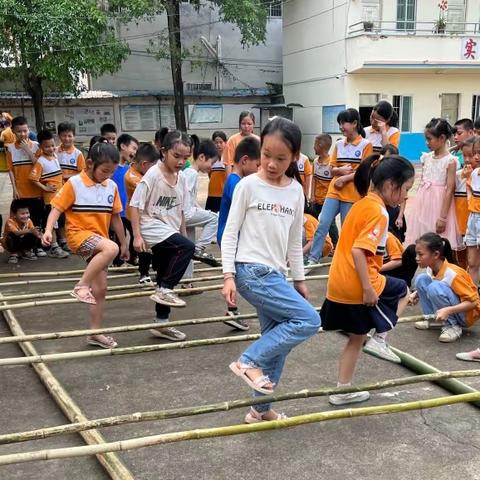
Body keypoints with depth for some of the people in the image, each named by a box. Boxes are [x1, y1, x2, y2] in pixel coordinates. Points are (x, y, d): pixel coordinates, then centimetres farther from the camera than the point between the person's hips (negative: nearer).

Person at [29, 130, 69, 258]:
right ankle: (54, 248, 7)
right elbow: (33, 178, -20)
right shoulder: (40, 161, -16)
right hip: (50, 197, -7)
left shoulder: (55, 156, 5)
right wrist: (45, 188, -17)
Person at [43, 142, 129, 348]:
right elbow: (57, 208, -10)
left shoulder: (111, 186, 4)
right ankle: (82, 285, -23)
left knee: (100, 288, 7)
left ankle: (95, 332, 18)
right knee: (111, 248, -35)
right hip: (78, 234, -6)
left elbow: (115, 217, 13)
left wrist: (125, 243, 17)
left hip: (98, 241, 6)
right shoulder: (74, 184, -10)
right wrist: (48, 230, -26)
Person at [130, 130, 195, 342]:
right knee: (188, 247, -28)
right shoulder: (153, 175, -15)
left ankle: (161, 323, 25)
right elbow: (135, 205, -14)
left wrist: (184, 236, 17)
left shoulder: (181, 178, 5)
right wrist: (137, 236, -19)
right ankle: (165, 290, -15)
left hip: (170, 232, 8)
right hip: (152, 229, -8)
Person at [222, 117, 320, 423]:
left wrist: (299, 279, 18)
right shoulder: (249, 185, -7)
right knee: (309, 320, -15)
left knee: (277, 343, 9)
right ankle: (250, 362, -6)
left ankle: (261, 409, 22)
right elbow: (230, 233, -5)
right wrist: (228, 276, -11)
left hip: (275, 274, 6)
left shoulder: (296, 192, 8)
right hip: (252, 271, -6)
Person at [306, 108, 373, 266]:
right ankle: (313, 258, -4)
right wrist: (340, 170, -11)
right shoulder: (338, 144, 11)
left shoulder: (366, 145, -3)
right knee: (322, 224, -7)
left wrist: (344, 179, -15)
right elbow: (332, 169, 12)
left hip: (352, 194, -4)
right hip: (334, 191, 4)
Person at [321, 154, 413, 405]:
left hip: (338, 283, 8)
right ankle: (380, 337, 8)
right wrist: (368, 288, -22)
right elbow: (358, 250, -26)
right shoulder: (378, 212, -16)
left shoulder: (362, 204, 11)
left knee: (357, 337, 21)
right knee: (402, 290, 20)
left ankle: (343, 390, 26)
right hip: (359, 284, -8)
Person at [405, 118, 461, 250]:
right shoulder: (426, 157, 8)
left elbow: (449, 190, -13)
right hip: (422, 201, 6)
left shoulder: (450, 160, -10)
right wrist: (417, 203, 12)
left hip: (438, 202, -6)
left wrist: (443, 217, -16)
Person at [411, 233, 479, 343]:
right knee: (421, 280, -7)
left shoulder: (452, 274, -28)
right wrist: (417, 294, -4)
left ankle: (452, 326, -15)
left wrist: (448, 311, -38)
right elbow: (428, 288, 16)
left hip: (467, 314, -8)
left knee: (435, 288, -31)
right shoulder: (431, 269, -6)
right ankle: (435, 319, 4)